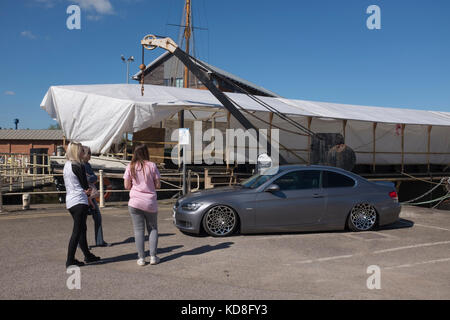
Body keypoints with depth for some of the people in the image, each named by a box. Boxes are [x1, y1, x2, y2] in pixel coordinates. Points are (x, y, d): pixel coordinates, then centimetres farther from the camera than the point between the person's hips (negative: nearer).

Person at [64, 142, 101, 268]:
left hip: (70, 201, 9)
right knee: (77, 231, -4)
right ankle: (70, 261, 0)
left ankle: (88, 256, 29)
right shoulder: (78, 166, -14)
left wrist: (84, 191, 6)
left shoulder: (67, 165, 13)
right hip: (79, 202, -9)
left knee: (82, 229, 18)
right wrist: (87, 191, 11)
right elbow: (86, 186, -10)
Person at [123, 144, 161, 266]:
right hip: (151, 202, 0)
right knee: (153, 229, 13)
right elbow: (158, 185, -2)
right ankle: (153, 256, 9)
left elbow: (127, 186, 1)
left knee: (139, 230, 6)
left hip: (135, 202, 0)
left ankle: (141, 258, 6)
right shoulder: (152, 166, -3)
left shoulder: (130, 167, 0)